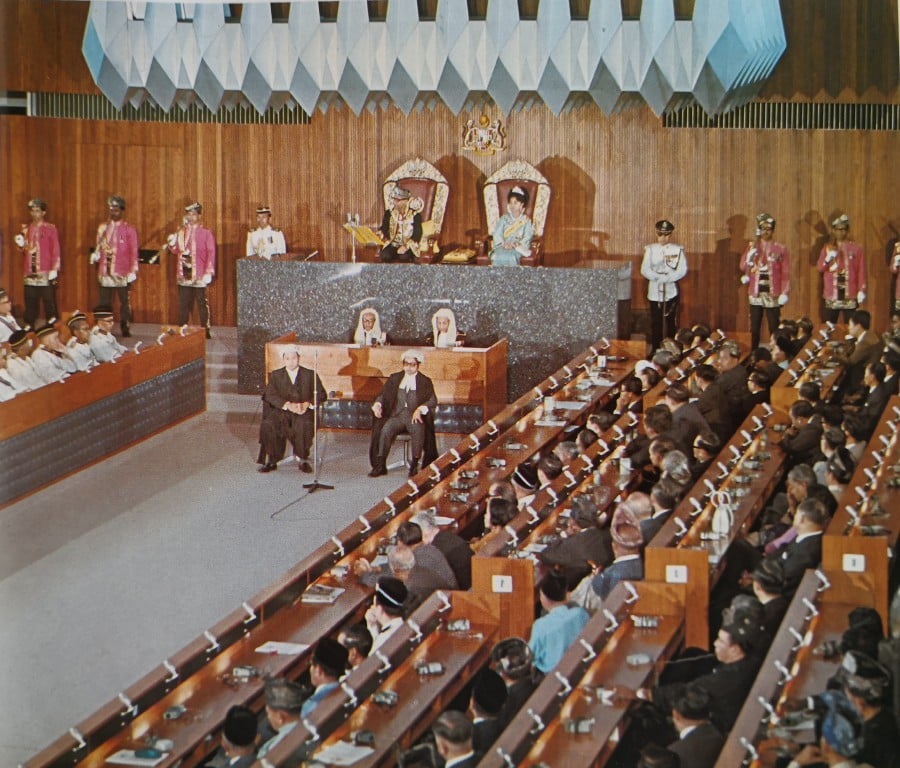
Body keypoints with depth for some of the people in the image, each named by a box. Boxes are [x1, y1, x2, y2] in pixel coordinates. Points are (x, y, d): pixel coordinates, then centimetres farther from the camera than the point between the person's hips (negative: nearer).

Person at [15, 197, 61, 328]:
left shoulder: (50, 228, -1)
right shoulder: (26, 229, 13)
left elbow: (56, 250, -5)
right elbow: (24, 250, 18)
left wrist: (54, 269, -11)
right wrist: (21, 244, -5)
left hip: (46, 273, -4)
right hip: (30, 273, 4)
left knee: (49, 301, -3)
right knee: (30, 302, 5)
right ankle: (29, 326, 10)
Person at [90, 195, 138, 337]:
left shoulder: (129, 230, 1)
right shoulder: (103, 228, 11)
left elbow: (133, 252, 0)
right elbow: (99, 248, 18)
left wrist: (132, 273, -5)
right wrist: (95, 255, -1)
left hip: (122, 274, -3)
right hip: (105, 272, 3)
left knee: (124, 302, 1)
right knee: (104, 302, 3)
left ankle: (125, 328, 7)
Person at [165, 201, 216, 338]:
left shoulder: (206, 233, -2)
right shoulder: (181, 232, 12)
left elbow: (211, 254, -6)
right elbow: (177, 252, 16)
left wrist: (208, 273, -13)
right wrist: (172, 244, -5)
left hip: (199, 276, -4)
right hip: (183, 275, 4)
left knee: (202, 303, -1)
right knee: (183, 304, 7)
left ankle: (205, 330, 4)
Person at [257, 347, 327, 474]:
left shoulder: (310, 375, 12)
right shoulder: (275, 375, 14)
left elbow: (321, 394, 4)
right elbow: (270, 395, -1)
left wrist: (307, 404, -16)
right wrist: (287, 405, -18)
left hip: (303, 411, -1)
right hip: (281, 411, 1)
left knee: (304, 425, -35)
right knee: (268, 425, -29)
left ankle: (303, 460, -19)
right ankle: (271, 461, -18)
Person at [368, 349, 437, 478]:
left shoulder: (425, 382, 10)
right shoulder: (394, 378, 18)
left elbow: (433, 401, 0)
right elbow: (383, 395, 16)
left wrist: (420, 409, -20)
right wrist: (377, 405, -7)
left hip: (415, 417, -2)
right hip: (397, 415, 2)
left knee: (419, 430, -35)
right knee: (385, 429, -29)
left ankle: (414, 465, -29)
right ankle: (380, 465, -27)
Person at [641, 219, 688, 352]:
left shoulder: (678, 250, 1)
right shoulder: (650, 249, 4)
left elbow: (682, 270, -7)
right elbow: (645, 270, -4)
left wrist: (667, 278, -18)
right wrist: (659, 277, -18)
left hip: (671, 291, -1)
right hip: (654, 291, 1)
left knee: (671, 322, 2)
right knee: (655, 323, 3)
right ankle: (655, 350, 9)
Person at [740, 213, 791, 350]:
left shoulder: (780, 249, 2)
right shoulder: (752, 246, 8)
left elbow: (786, 273, 0)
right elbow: (743, 267, -1)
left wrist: (784, 293, -8)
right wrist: (752, 250, -14)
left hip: (772, 294, -2)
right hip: (756, 294, 2)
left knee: (774, 328, 0)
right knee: (755, 328, 4)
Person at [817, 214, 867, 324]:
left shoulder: (856, 248, 4)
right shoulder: (827, 248, 10)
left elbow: (861, 271, 2)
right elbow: (819, 268, 3)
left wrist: (862, 290, -6)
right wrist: (828, 258, -16)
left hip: (850, 296, -1)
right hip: (832, 295, 2)